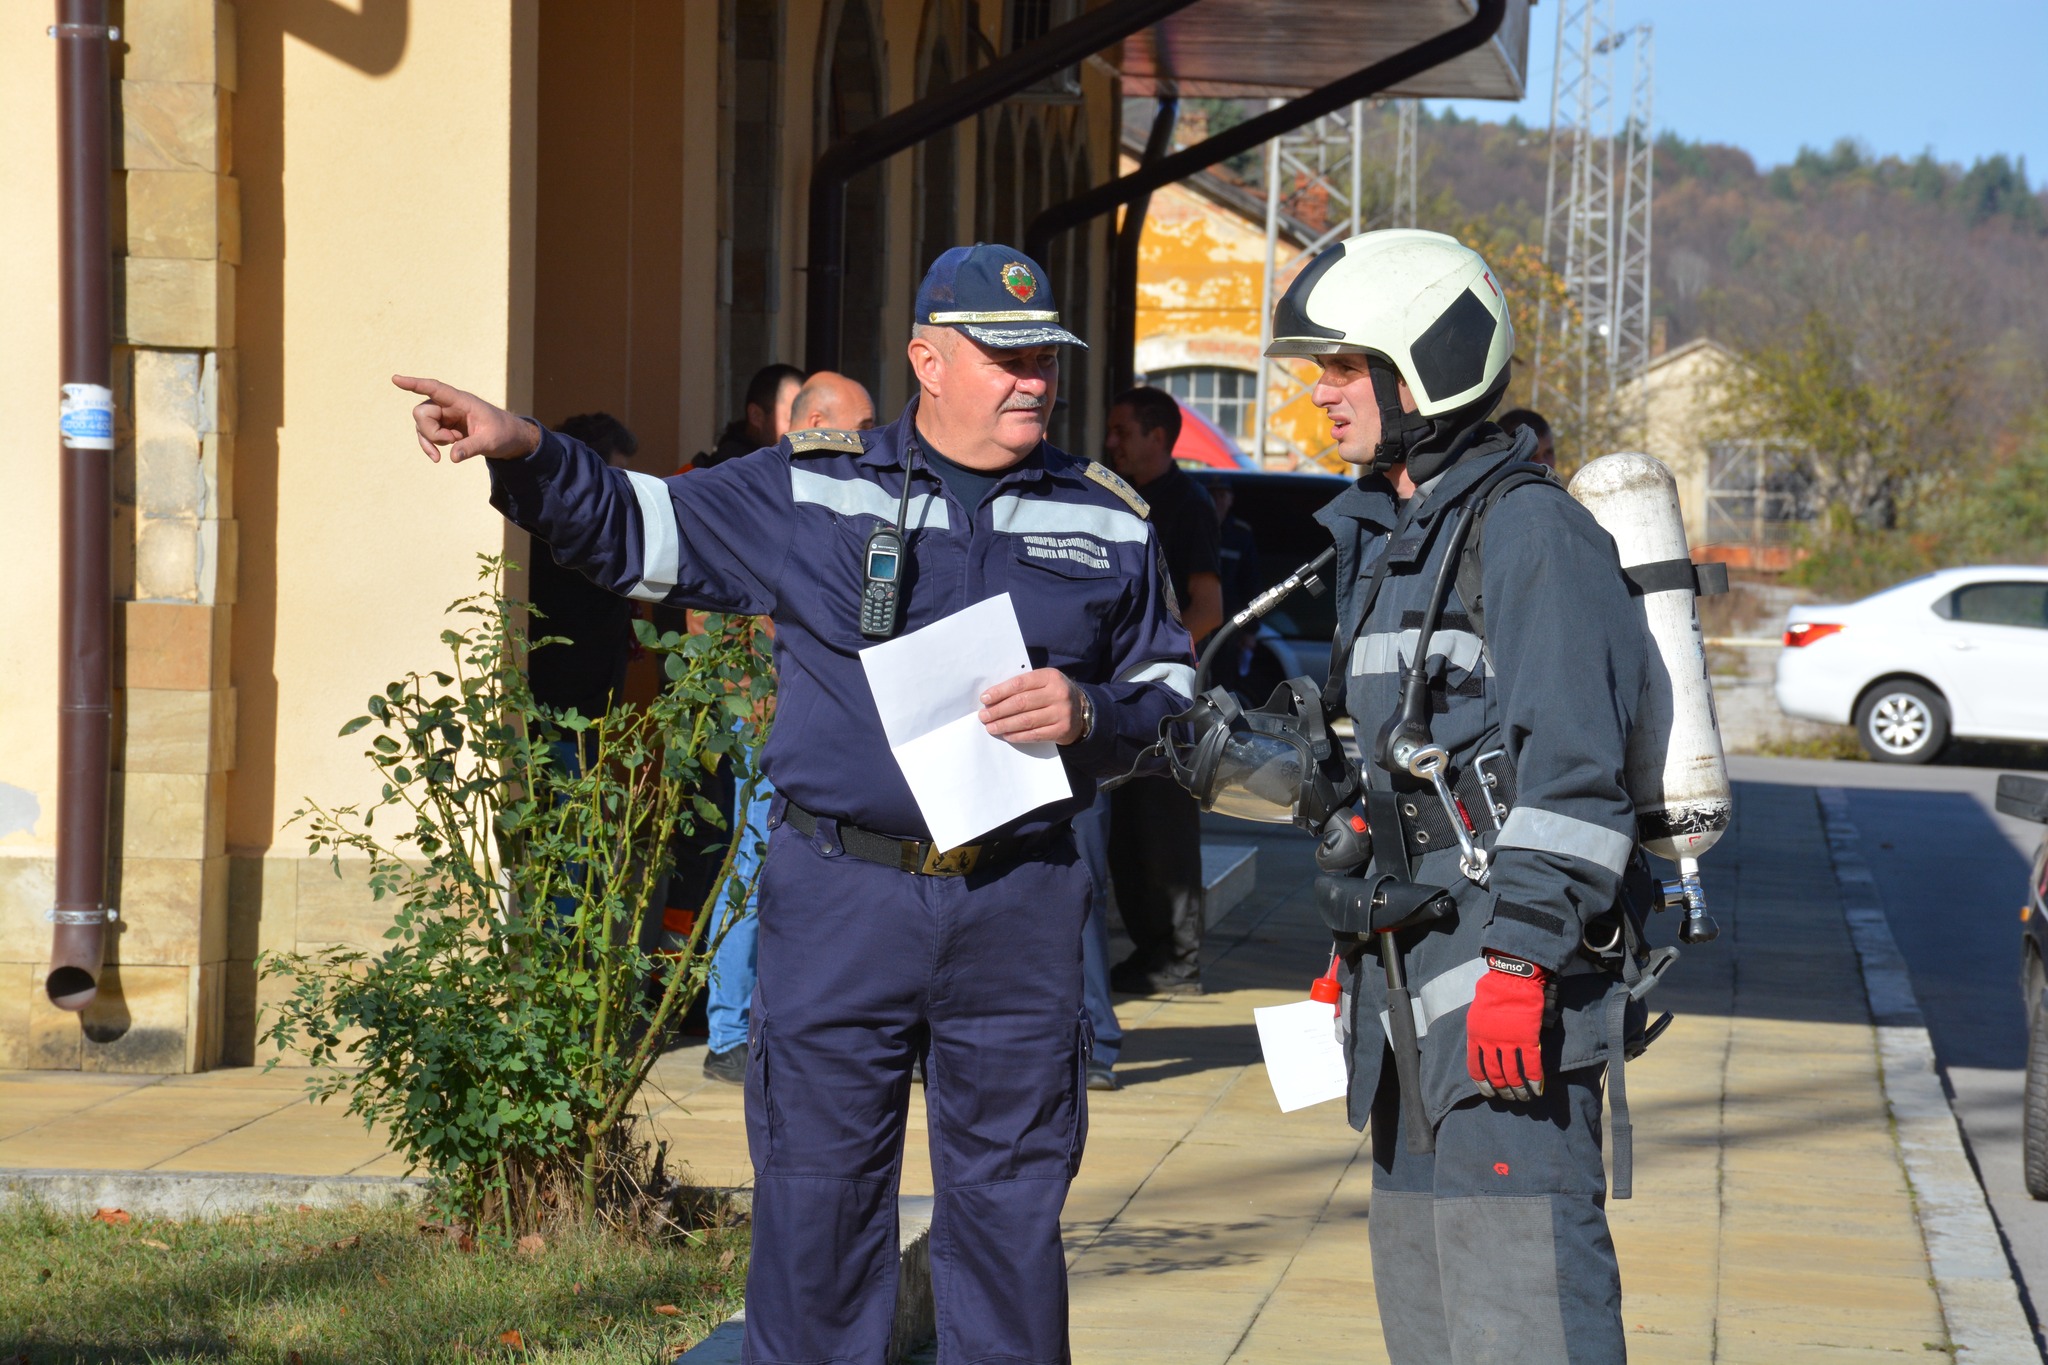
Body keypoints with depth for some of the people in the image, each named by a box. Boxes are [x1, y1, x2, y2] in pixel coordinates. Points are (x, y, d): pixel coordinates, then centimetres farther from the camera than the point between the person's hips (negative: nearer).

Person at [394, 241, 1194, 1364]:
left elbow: (1170, 685, 16)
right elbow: (639, 532, 9)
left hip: (1019, 912, 1)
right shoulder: (806, 489, 5)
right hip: (841, 901, -1)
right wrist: (524, 456, -6)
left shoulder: (1108, 523, 10)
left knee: (1010, 1206, 7)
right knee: (816, 1196, 2)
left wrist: (1090, 715, -5)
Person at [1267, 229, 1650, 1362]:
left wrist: (1518, 961, -25)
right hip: (1419, 978, 10)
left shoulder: (1528, 531, -11)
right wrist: (1355, 955, 24)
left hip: (1513, 975, -10)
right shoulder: (1382, 538, 19)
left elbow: (1571, 770, -19)